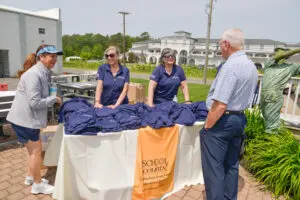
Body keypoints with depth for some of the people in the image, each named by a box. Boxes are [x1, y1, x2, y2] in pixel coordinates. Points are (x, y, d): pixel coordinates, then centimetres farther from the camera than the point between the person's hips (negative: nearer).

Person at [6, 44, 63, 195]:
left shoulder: (43, 73, 8)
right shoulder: (34, 75, -23)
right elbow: (35, 102, -25)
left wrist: (53, 100, 2)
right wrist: (54, 99, -14)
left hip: (28, 117, 10)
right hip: (24, 118, -10)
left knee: (34, 149, 20)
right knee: (36, 150, 1)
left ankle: (30, 177, 37)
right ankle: (38, 184, 17)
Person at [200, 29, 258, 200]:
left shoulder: (230, 66, -21)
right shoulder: (252, 66, 9)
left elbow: (220, 105, -26)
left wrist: (206, 127, -16)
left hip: (222, 121, -10)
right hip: (239, 119, 10)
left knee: (214, 168, 3)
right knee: (231, 165, 20)